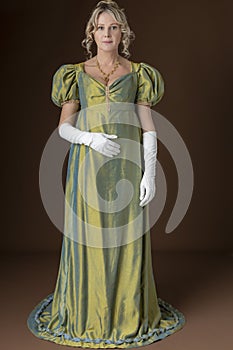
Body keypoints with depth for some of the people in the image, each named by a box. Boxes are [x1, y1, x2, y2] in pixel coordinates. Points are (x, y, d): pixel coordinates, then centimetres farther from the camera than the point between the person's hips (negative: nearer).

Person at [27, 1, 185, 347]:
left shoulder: (138, 73, 8)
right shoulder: (76, 73, 8)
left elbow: (148, 129, 3)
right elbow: (64, 127, 5)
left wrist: (150, 173, -7)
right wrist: (91, 138, -15)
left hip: (128, 166, 0)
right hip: (88, 166, 0)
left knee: (128, 240, 5)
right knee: (88, 238, 3)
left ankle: (129, 311, 24)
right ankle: (88, 311, 23)